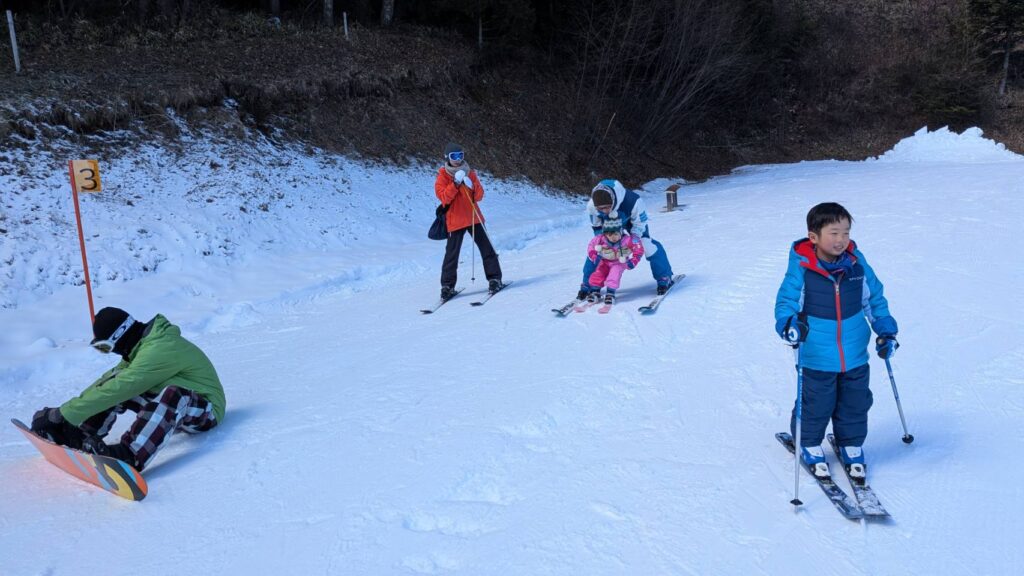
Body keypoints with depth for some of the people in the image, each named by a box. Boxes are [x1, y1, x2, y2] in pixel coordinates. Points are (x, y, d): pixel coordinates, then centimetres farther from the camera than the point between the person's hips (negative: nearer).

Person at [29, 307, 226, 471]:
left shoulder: (157, 350, -26)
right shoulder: (142, 344, 4)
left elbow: (115, 389, -30)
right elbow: (110, 381, 7)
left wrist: (64, 414, -26)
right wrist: (61, 413, 0)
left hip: (206, 410, -9)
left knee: (172, 394, -42)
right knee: (116, 390, 0)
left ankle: (129, 456, -53)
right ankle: (79, 435, -8)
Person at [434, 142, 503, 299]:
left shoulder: (470, 173, 10)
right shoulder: (442, 177, 1)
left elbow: (479, 196, 4)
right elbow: (444, 197, -14)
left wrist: (472, 186, -15)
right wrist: (456, 183, -22)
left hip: (474, 218, 3)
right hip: (455, 220, -3)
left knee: (486, 248, -1)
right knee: (452, 253, -1)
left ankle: (494, 278, 6)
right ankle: (447, 285, 7)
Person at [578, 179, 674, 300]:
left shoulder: (632, 202, -45)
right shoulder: (591, 206, -37)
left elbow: (640, 223, -25)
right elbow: (596, 227, -15)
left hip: (631, 219, -2)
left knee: (647, 244, -17)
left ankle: (664, 278, -3)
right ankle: (587, 285, 8)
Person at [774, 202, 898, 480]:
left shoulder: (856, 263, -5)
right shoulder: (801, 268, -16)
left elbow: (875, 298, 10)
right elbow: (785, 302, -10)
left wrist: (886, 331, 7)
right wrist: (789, 324, -30)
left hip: (855, 356, 4)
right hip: (817, 358, -3)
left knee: (855, 405, 17)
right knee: (816, 405, 10)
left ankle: (852, 446, 39)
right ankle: (810, 445, 35)